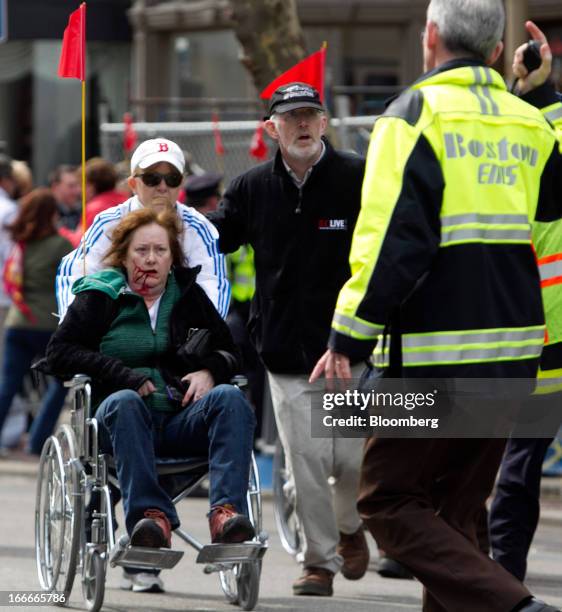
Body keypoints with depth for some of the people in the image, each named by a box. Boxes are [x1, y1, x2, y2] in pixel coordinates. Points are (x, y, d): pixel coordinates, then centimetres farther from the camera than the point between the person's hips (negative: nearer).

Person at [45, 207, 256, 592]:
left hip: (181, 421, 2)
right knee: (124, 401, -37)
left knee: (230, 397, -27)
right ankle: (149, 515, -51)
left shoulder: (189, 296, 20)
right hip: (127, 417, -2)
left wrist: (210, 371, -1)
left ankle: (227, 513, -46)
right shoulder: (101, 296, 12)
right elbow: (60, 353, 2)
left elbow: (231, 351, 24)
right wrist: (126, 376, -9)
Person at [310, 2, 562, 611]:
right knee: (453, 512, 16)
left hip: (437, 354, -7)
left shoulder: (415, 113, -8)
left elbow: (392, 238, -17)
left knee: (388, 502, 0)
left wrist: (348, 340, -13)